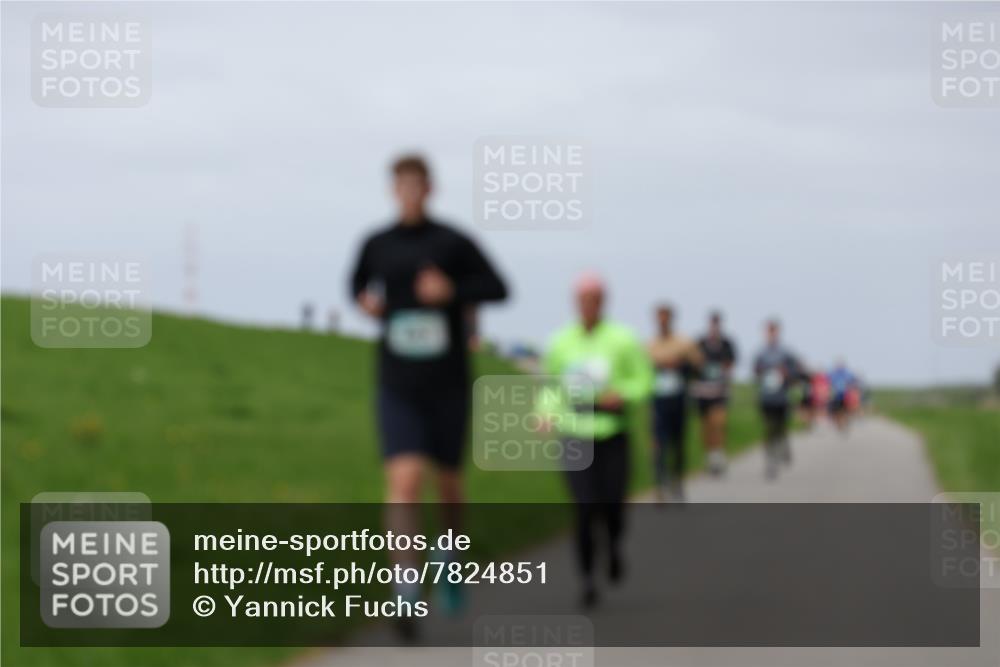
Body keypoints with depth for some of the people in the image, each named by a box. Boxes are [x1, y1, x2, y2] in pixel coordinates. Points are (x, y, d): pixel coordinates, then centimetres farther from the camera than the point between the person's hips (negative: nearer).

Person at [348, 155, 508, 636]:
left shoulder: (452, 242, -4)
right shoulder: (376, 244, 3)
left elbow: (498, 288, -2)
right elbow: (358, 283, 22)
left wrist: (453, 291, -18)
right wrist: (367, 301, -1)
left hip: (448, 384, 0)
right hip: (397, 387, 0)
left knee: (448, 479, 14)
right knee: (403, 481, -15)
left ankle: (451, 551, 46)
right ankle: (407, 597, -18)